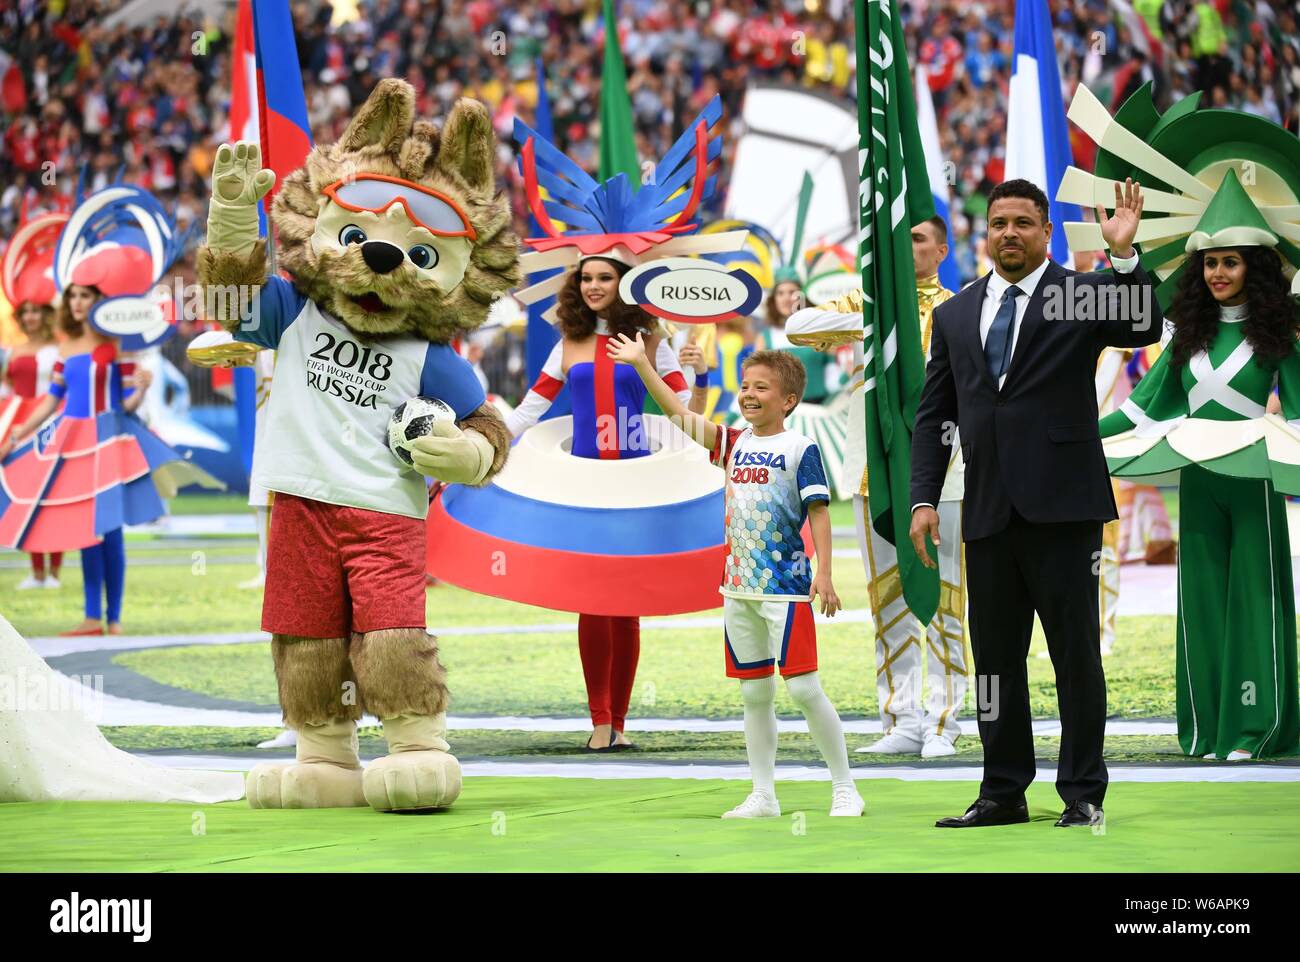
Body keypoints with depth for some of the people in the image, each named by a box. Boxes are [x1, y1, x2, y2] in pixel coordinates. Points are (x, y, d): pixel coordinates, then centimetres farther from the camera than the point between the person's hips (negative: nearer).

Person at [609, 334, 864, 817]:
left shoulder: (799, 449, -6)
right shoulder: (734, 444, 10)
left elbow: (818, 512, -8)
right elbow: (679, 414, 8)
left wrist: (824, 574, -15)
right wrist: (642, 364, 3)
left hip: (786, 587, -6)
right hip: (739, 587, 6)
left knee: (804, 688, -7)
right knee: (754, 694, 9)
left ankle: (845, 787, 2)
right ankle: (763, 796, 14)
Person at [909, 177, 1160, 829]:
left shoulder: (1082, 295, 2)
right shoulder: (956, 315, 14)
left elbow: (1143, 329, -16)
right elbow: (934, 414, 14)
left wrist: (1124, 255, -26)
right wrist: (923, 499, 5)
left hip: (1062, 505, -4)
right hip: (989, 512, 4)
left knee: (1076, 653, 0)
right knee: (995, 656, 8)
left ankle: (1083, 794, 6)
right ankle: (1004, 794, 16)